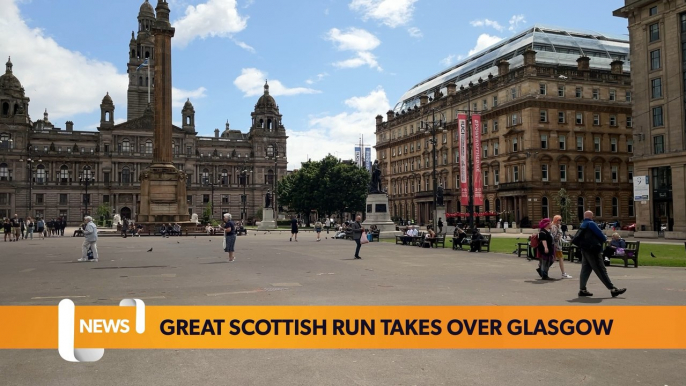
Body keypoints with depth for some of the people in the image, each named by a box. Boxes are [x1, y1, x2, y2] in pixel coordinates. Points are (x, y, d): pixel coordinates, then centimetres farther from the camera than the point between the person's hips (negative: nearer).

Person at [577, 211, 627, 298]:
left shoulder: (582, 225, 15)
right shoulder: (591, 224, -10)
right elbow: (600, 234, -11)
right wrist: (605, 239, 11)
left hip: (584, 250, 8)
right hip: (592, 251, -8)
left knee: (585, 270, 10)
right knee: (601, 271, -7)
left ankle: (582, 289, 10)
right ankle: (613, 289, -6)